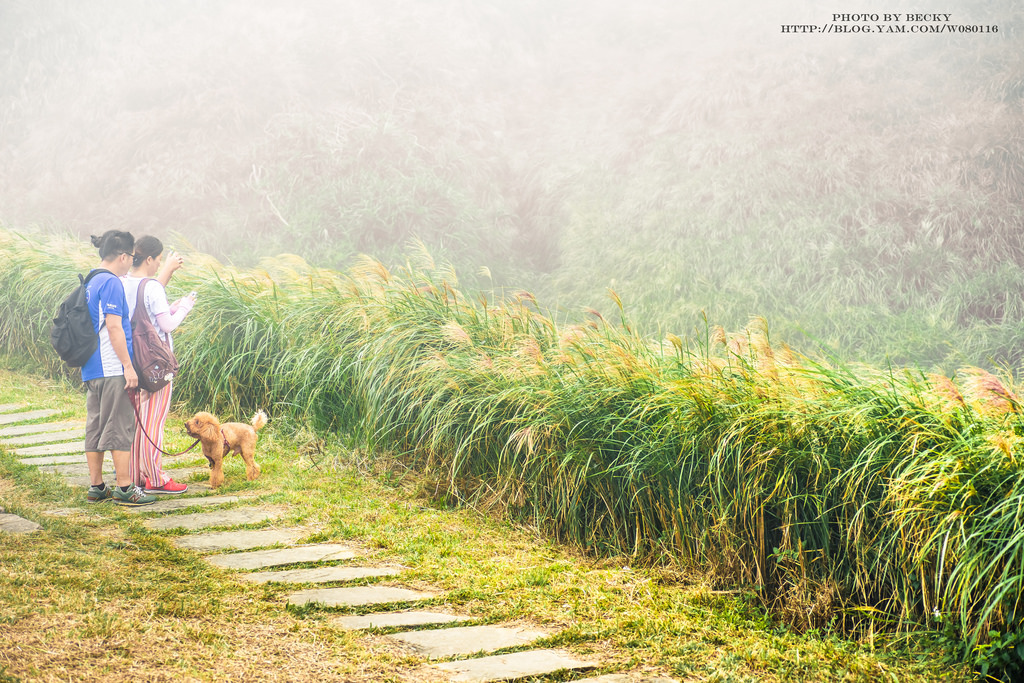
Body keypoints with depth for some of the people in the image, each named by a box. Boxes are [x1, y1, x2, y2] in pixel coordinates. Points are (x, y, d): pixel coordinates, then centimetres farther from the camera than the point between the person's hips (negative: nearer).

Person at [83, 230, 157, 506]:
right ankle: (124, 488, -2)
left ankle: (96, 486, 15)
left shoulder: (91, 283, 15)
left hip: (92, 369, 9)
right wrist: (128, 366, -17)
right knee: (120, 427, -5)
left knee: (95, 427, 11)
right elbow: (114, 326, -19)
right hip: (112, 369, -9)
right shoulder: (111, 283, -13)